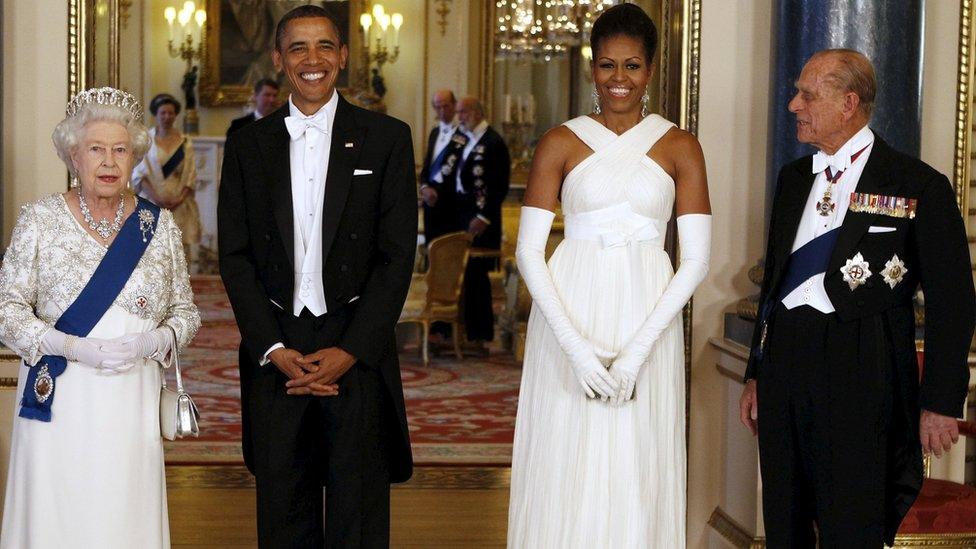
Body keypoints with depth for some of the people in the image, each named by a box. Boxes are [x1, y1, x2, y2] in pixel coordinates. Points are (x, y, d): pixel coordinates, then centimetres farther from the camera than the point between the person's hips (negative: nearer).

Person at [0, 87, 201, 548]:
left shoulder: (158, 225, 7)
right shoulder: (40, 219, 1)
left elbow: (186, 313, 10)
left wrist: (150, 342, -11)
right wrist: (71, 347, -16)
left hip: (131, 404, 2)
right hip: (58, 402, -1)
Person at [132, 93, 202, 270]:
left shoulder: (185, 142, 8)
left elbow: (191, 176, 4)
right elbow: (138, 174, -2)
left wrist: (180, 198, -11)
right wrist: (156, 197, -14)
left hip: (179, 206, 1)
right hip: (152, 205, -1)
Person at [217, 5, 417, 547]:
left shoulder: (387, 137, 2)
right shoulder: (249, 145, 8)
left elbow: (398, 254, -2)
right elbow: (236, 255, 5)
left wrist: (349, 351, -10)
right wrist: (274, 350, -7)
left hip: (358, 350, -2)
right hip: (275, 353, 2)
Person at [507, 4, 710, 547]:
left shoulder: (679, 147, 4)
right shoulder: (561, 143, 3)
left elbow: (696, 260, -1)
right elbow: (528, 252, -2)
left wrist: (639, 348, -11)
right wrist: (574, 346, -12)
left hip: (648, 317, 0)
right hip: (570, 314, 0)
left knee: (638, 478, 5)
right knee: (564, 476, 2)